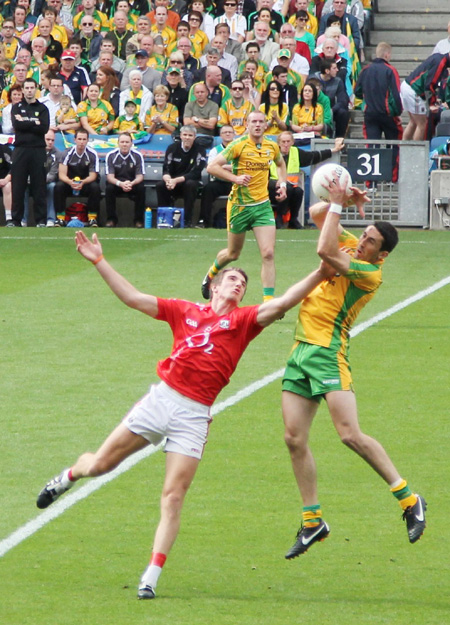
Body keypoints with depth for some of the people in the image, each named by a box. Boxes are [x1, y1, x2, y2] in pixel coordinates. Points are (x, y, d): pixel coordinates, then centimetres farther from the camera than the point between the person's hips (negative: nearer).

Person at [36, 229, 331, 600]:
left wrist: (320, 274, -15)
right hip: (161, 399, 1)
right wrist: (99, 261, 11)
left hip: (194, 415, -1)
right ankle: (70, 476, 41)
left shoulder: (244, 320, 9)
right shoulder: (185, 311, 13)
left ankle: (151, 579, -6)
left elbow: (282, 304, -4)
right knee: (99, 465, 4)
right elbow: (133, 298, 14)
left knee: (173, 498, -8)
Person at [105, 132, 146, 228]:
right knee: (109, 188, -32)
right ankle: (111, 219, -20)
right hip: (116, 183, 0)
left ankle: (139, 220, -18)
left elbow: (140, 176, -11)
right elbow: (110, 176, -13)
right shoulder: (111, 155, -9)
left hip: (133, 183, 0)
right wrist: (120, 184, -34)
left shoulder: (137, 156, -8)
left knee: (141, 188, -30)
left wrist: (131, 183, -34)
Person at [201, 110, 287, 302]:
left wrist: (282, 183, 10)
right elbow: (212, 166, -15)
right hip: (239, 205, -3)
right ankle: (211, 275, 46)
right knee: (233, 254, 14)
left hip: (263, 205, 3)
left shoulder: (272, 146, 3)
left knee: (268, 254, -12)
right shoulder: (239, 145, -12)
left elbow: (280, 164, 27)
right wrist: (235, 178, -25)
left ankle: (268, 300, -10)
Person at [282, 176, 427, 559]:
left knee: (351, 434, -17)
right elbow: (317, 214, 21)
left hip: (328, 353, -8)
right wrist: (342, 200, 4)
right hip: (302, 351, 8)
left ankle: (409, 500, -4)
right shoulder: (349, 246, 12)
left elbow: (325, 252, -24)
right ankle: (313, 522, 10)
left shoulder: (370, 273, -12)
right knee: (295, 439, 2)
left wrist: (338, 204, -16)